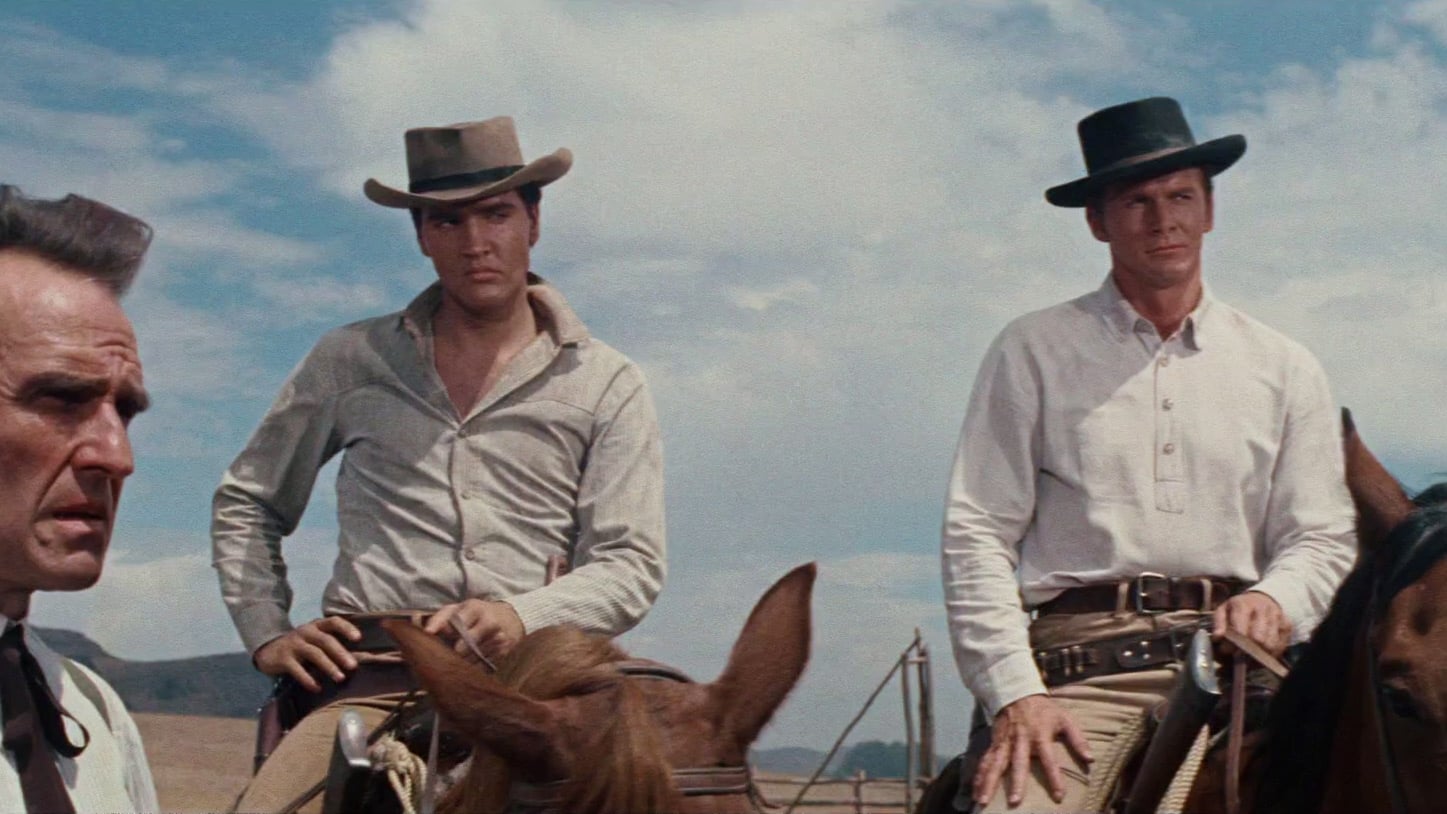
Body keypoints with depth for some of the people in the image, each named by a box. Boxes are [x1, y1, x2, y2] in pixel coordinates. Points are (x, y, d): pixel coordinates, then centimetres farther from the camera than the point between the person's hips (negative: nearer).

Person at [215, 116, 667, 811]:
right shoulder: (352, 361, 15)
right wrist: (268, 634, 9)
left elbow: (632, 562, 4)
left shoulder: (606, 385, 11)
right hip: (365, 670, 0)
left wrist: (522, 616, -14)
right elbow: (245, 504, 24)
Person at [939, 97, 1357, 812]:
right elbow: (978, 533, 4)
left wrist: (1274, 599, -9)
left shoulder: (1284, 369, 18)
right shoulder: (1033, 352, 10)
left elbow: (1322, 538, 15)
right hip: (1079, 673, -3)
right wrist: (1014, 692, -9)